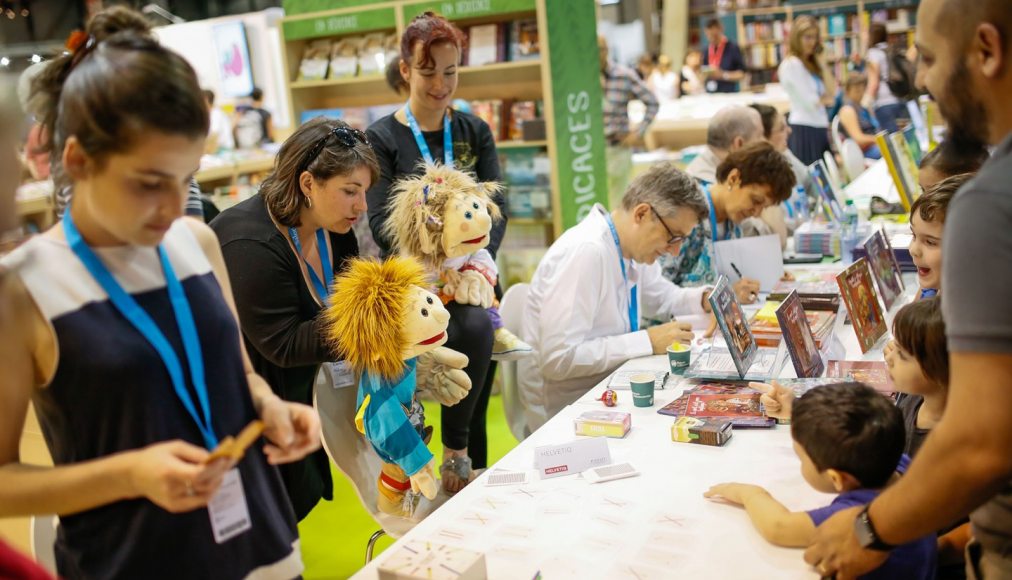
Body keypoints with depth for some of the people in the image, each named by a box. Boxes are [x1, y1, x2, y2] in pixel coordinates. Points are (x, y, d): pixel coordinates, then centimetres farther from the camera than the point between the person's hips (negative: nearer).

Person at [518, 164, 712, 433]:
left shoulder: (630, 245, 1)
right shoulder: (585, 252, -25)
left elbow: (661, 296, 22)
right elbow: (558, 359, -29)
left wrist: (705, 299, 2)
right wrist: (647, 342, -25)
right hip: (567, 409, -8)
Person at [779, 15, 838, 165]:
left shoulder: (812, 64, 16)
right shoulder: (791, 64, -9)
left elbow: (832, 93, 7)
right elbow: (810, 101, -13)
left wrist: (823, 64, 5)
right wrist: (825, 99, 8)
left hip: (820, 127, 8)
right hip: (804, 128, -8)